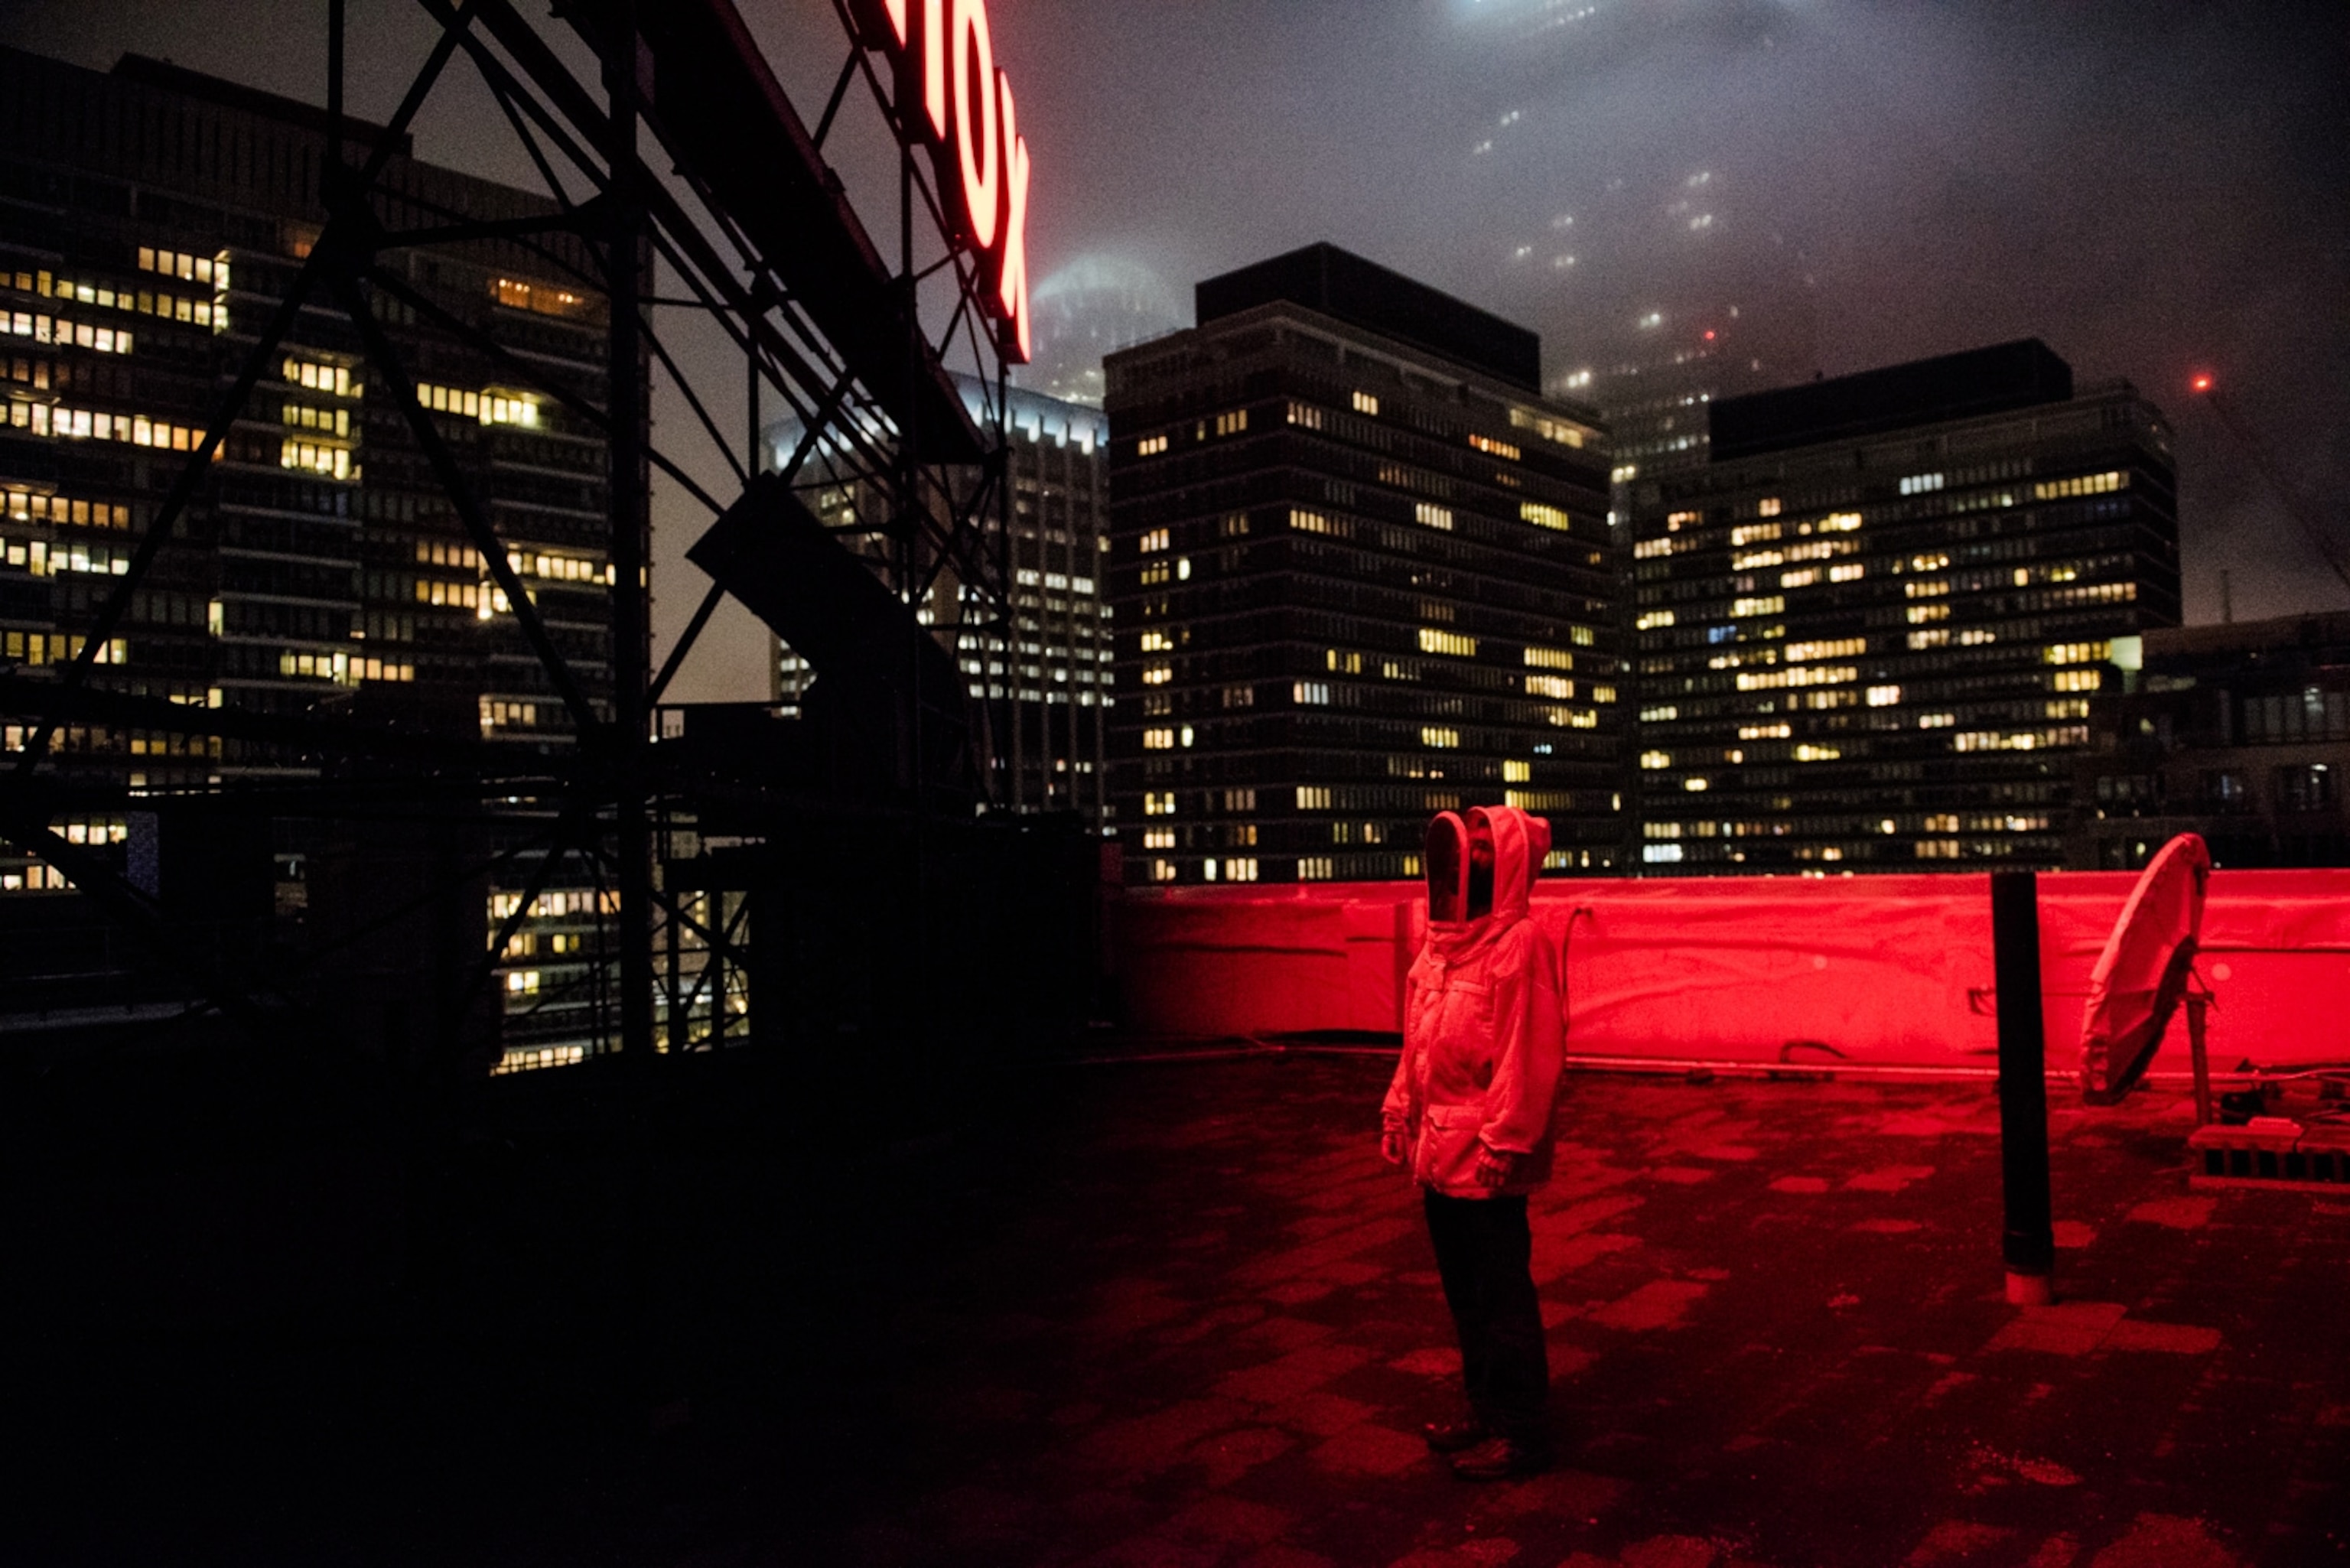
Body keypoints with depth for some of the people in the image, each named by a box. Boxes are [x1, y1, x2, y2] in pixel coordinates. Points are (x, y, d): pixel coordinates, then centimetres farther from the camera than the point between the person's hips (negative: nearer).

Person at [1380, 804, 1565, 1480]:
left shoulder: (1519, 943, -15)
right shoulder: (1443, 938, 11)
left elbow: (1529, 1053, -19)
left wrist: (1505, 1140, -20)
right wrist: (1400, 1110, 12)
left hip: (1487, 1156, -8)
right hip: (1439, 1149, 9)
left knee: (1502, 1296, 3)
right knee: (1464, 1290, 18)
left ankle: (1522, 1431, 16)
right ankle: (1486, 1411, 33)